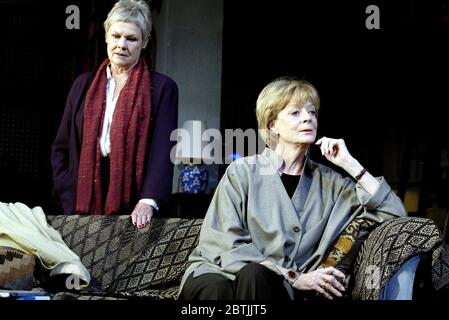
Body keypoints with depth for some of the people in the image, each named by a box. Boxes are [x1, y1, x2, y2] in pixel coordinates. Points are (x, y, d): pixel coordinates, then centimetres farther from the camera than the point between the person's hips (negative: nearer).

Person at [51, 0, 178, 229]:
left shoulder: (162, 88, 1)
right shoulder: (84, 85, 12)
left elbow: (163, 149, -10)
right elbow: (61, 147, 13)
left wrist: (148, 201, -23)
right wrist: (69, 197, 1)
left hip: (133, 206, -3)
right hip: (84, 202, 3)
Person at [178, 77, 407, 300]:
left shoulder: (328, 181, 10)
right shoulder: (243, 171, 1)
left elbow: (394, 213, 3)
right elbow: (226, 244, -8)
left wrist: (350, 164, -1)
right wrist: (294, 277, -15)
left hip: (278, 287, 2)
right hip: (218, 273, -2)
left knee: (253, 274, -34)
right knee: (217, 289, -38)